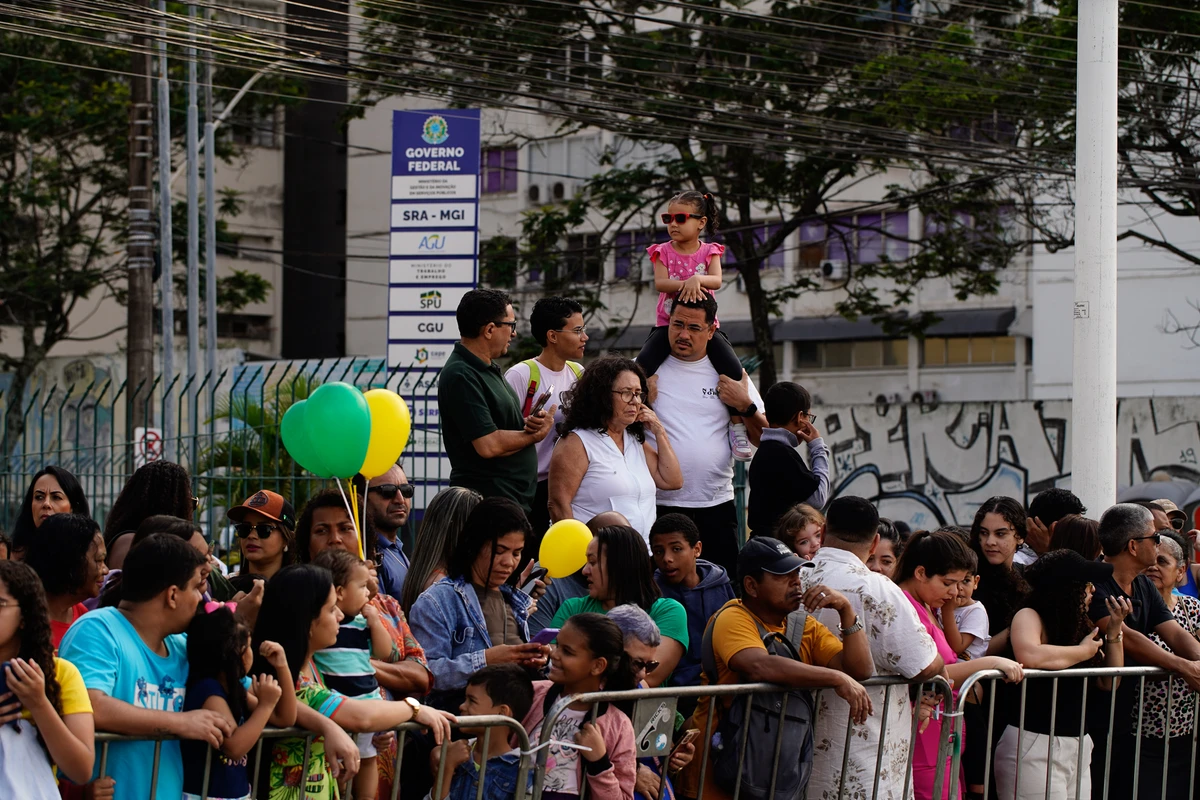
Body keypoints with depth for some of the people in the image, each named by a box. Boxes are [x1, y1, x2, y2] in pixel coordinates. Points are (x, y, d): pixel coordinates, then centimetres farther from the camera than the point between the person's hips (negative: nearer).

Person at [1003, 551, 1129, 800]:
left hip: (1077, 746, 7)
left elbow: (1108, 682, 17)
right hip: (1034, 744, -7)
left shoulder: (1077, 624, 13)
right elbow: (1029, 656, -31)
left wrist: (1114, 629, 6)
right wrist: (1084, 651, -15)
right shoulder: (1029, 617, -7)